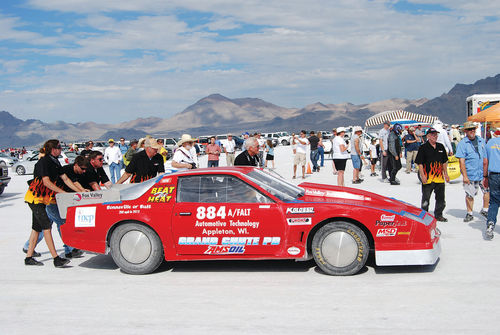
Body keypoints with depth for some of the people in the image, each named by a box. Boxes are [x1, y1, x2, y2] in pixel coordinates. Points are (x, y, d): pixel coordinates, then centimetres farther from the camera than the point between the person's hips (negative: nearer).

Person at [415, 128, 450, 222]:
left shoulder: (441, 147, 11)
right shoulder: (423, 148, -5)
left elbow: (444, 162, 18)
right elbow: (419, 163, -8)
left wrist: (446, 174, 13)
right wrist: (422, 175, -15)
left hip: (439, 178, 5)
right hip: (428, 178, -5)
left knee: (441, 199, 11)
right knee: (426, 199, 5)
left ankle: (438, 215, 24)